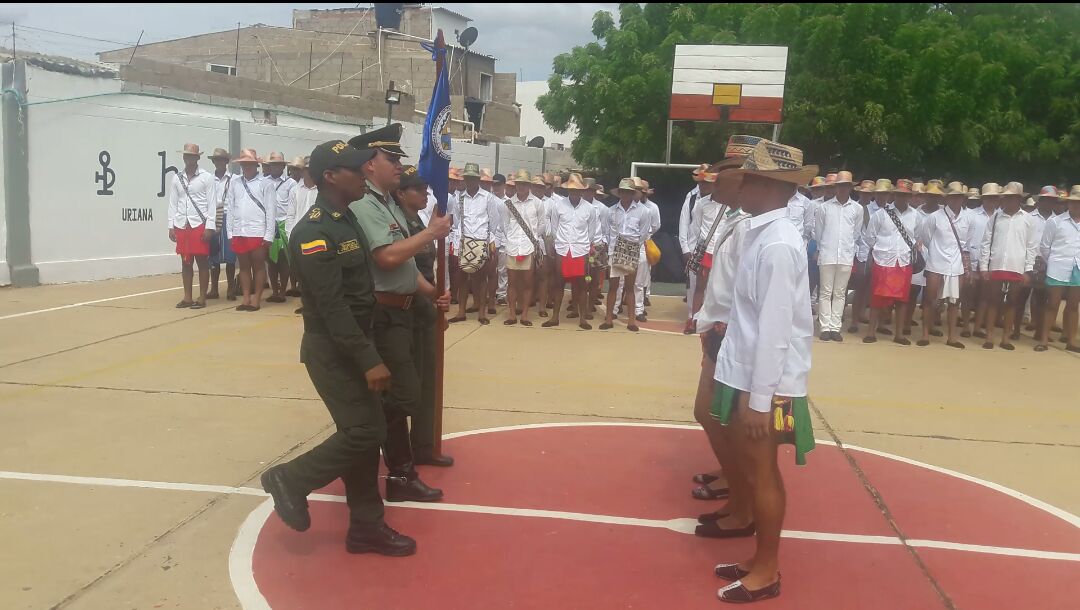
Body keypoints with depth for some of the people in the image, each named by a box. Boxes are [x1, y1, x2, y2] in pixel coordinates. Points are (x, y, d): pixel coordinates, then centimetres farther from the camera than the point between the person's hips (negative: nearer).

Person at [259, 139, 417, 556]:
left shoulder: (348, 220, 11)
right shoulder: (313, 232, -19)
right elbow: (331, 307, -24)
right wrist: (369, 360, -24)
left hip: (354, 347, 9)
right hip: (332, 351, -9)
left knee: (364, 435, 11)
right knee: (364, 433, -9)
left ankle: (366, 526, 20)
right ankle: (291, 480, 11)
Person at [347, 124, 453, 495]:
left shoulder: (390, 204, 15)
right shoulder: (363, 206, -16)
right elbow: (388, 257, -27)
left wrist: (430, 291, 5)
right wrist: (431, 232, -17)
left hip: (399, 311, 10)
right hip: (383, 314, -10)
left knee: (392, 395, 18)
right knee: (402, 396, -6)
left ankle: (397, 467, 31)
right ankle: (401, 475, 6)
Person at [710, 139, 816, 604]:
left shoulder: (778, 245, -20)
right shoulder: (763, 234, 8)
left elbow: (775, 329, -23)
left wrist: (760, 398, -21)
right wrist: (748, 390, 15)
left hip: (765, 384, -9)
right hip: (746, 376, 9)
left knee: (761, 475, 5)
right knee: (752, 472, 18)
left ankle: (767, 573, 21)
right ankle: (761, 560, 33)